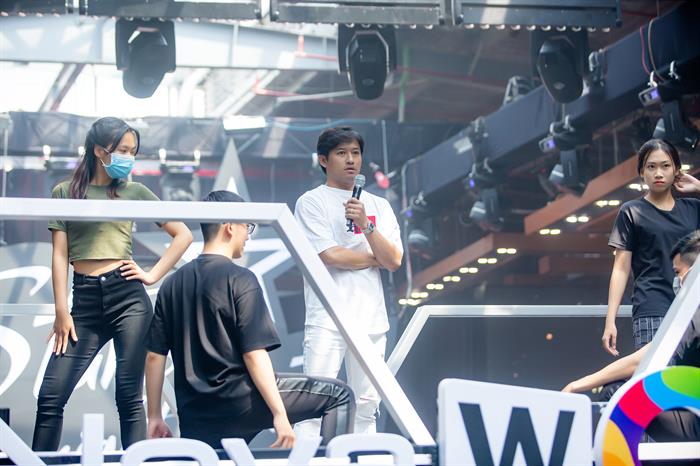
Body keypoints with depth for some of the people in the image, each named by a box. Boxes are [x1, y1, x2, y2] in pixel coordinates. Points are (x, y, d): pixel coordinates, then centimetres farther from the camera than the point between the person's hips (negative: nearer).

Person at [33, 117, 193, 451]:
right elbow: (60, 255, 4)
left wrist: (154, 274, 2)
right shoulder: (65, 192, 9)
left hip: (127, 297, 0)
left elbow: (183, 235, 12)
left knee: (129, 396, -1)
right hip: (85, 301, 1)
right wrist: (62, 312, -3)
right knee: (50, 396, -6)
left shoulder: (134, 192, 9)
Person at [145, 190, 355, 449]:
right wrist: (280, 415, -14)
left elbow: (154, 356, 11)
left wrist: (154, 417, 16)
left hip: (194, 418, 7)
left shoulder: (172, 284, 12)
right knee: (339, 396, 3)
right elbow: (254, 354, -13)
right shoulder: (239, 280, -6)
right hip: (238, 401, -6)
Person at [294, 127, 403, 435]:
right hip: (327, 320, -5)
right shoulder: (311, 202, 3)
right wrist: (377, 258, 3)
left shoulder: (379, 206, 16)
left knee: (366, 407, 4)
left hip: (371, 319, 5)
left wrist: (366, 225, -10)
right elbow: (329, 256, -10)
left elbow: (394, 261, 4)